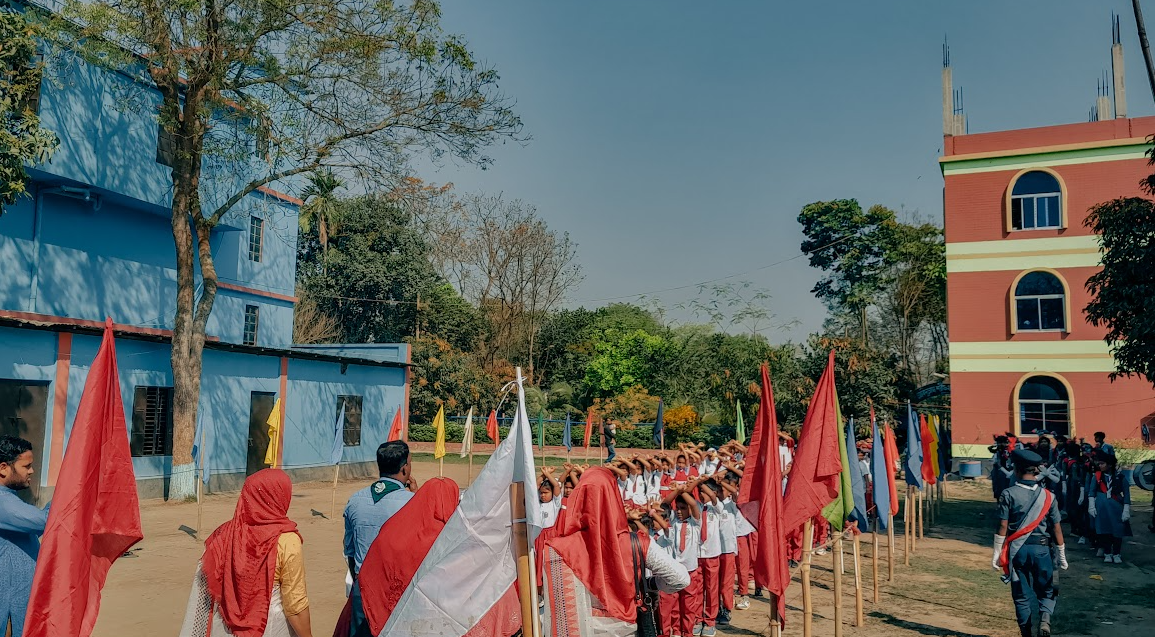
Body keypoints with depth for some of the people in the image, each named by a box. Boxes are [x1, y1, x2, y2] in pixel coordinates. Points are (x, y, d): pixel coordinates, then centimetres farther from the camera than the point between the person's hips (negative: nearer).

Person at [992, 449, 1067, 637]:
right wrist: (1062, 556, 12)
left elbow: (1003, 526, -9)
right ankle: (1045, 619, -10)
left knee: (1021, 595, 10)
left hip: (1016, 549, -1)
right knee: (1046, 592, 15)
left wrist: (997, 553, -3)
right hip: (1041, 549, 1)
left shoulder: (1008, 494, -7)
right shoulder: (1048, 495, 0)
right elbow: (1056, 528, 2)